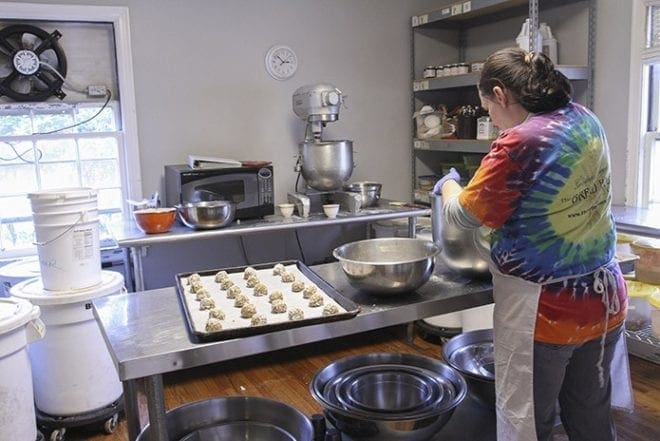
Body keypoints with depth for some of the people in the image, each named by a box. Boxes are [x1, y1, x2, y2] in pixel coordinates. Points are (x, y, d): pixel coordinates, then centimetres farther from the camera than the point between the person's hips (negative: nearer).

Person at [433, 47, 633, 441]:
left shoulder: (517, 145, -21)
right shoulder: (586, 120, 2)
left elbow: (462, 216, -10)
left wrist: (449, 185, 10)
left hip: (543, 312, -7)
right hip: (604, 300, 8)